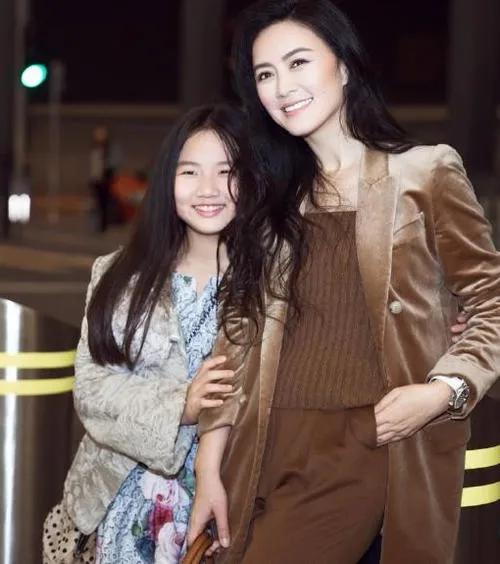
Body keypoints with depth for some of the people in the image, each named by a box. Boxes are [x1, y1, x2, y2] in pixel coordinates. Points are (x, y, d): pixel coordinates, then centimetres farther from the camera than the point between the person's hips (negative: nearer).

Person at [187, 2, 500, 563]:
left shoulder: (426, 173, 2)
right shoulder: (273, 197, 15)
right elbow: (240, 329, 12)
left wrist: (445, 390, -14)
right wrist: (210, 461, 3)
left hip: (378, 449, -4)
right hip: (272, 453, 4)